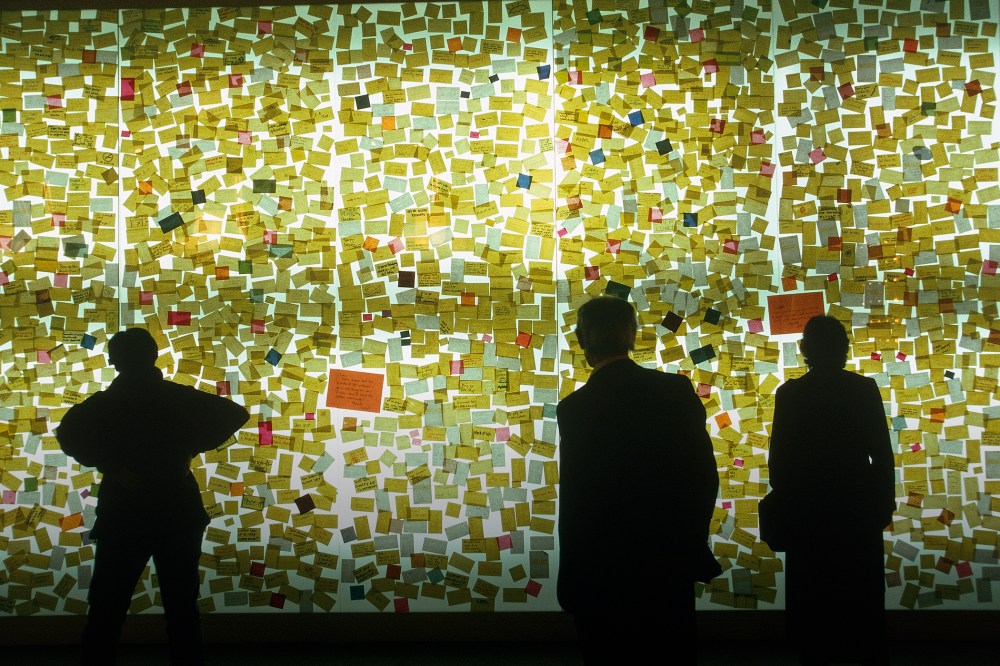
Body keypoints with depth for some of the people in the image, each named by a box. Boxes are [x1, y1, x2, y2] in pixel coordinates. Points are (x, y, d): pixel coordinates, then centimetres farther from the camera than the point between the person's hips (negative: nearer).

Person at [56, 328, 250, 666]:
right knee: (182, 608, 9)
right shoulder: (180, 397, 2)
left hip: (123, 514, -1)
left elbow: (68, 432, -17)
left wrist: (110, 465, -13)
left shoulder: (103, 404, 0)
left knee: (106, 610, 6)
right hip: (178, 513, 1)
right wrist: (190, 448, -2)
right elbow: (235, 414, -2)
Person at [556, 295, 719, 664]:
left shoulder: (575, 408, -15)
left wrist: (569, 588, -4)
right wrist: (691, 536, 14)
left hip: (604, 574, -3)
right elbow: (706, 474, -1)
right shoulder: (677, 389, -5)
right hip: (674, 561, 3)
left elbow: (574, 501, -13)